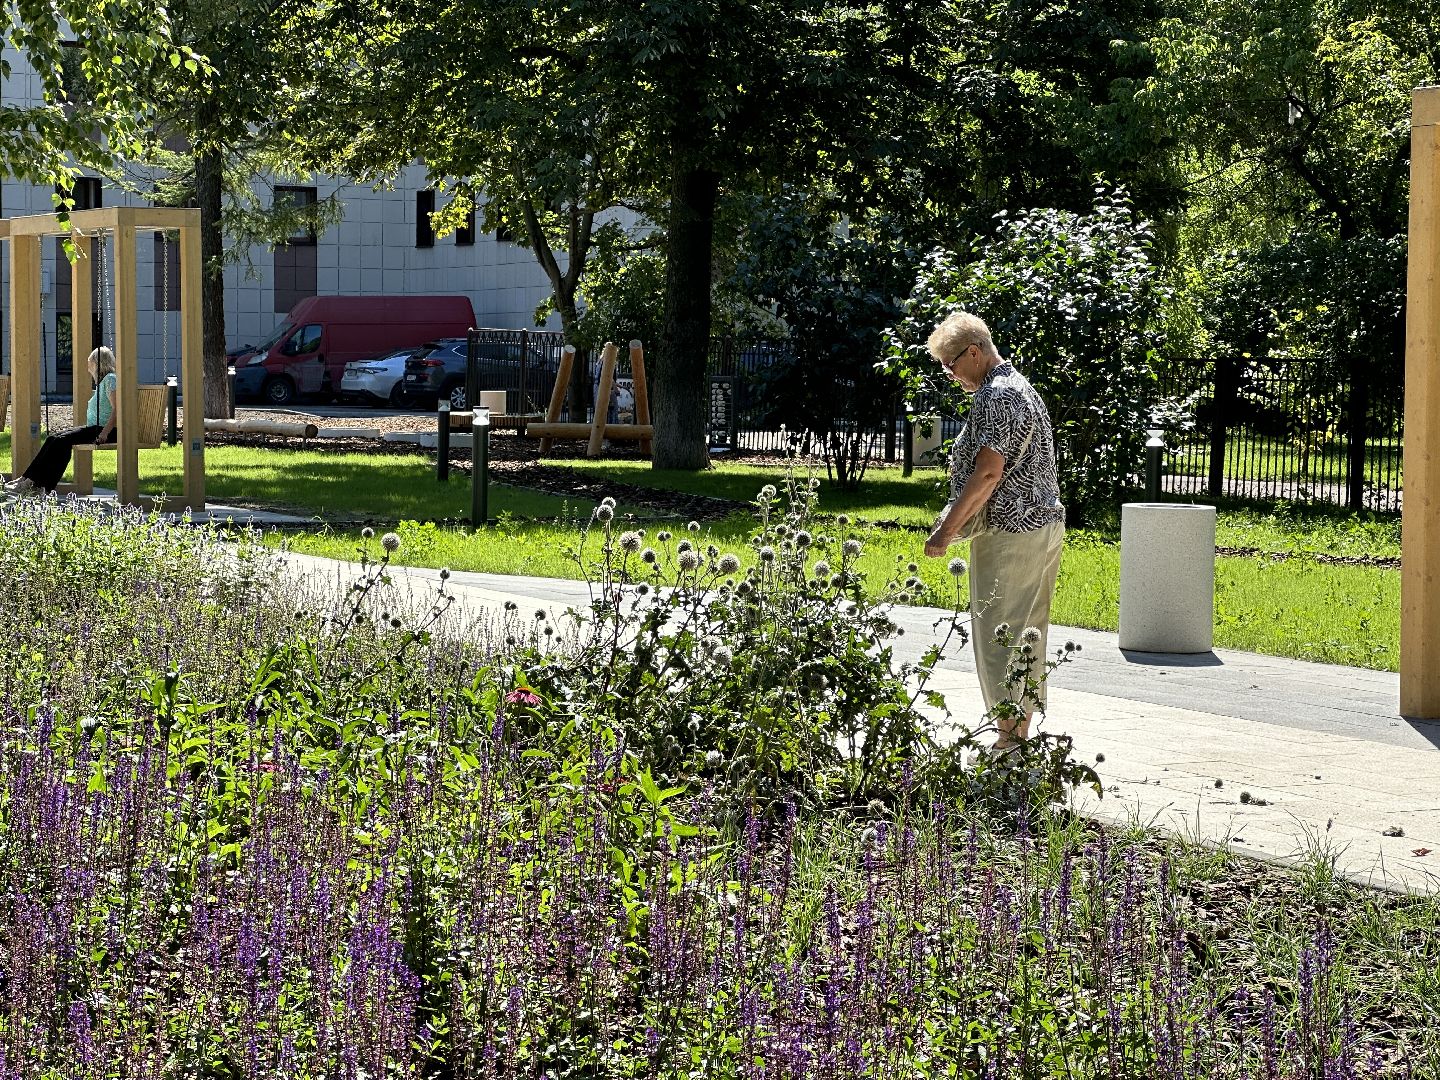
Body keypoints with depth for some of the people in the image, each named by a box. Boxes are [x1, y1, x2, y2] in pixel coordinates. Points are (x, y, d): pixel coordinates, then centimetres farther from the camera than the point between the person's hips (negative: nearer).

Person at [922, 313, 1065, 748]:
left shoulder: (995, 394, -13)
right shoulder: (1022, 387, 19)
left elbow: (988, 472, -21)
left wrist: (946, 531, -16)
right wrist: (956, 521, 21)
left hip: (1011, 533, -10)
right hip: (1045, 524, 10)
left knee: (999, 637, -6)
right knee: (1027, 636, 12)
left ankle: (1008, 739, -5)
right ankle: (1021, 735, 17)